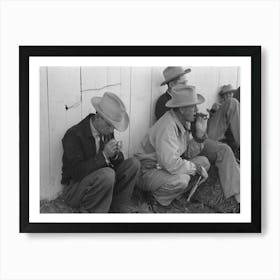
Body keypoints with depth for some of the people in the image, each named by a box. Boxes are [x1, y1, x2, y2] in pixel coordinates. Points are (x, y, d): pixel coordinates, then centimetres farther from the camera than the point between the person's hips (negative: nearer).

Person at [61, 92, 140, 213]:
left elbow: (118, 161, 6)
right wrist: (104, 155, -31)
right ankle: (88, 211, -12)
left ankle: (115, 209, -3)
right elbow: (77, 172, -27)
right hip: (75, 189, -7)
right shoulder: (73, 135, -21)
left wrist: (115, 154, -18)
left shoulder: (107, 131, 0)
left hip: (101, 182, 7)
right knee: (107, 174, -36)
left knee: (133, 164, -9)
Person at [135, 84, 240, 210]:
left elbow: (189, 153, 4)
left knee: (204, 161, -2)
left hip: (167, 165, 9)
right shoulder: (167, 128, -30)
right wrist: (195, 167, -19)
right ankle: (159, 196, -6)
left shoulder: (183, 121, 0)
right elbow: (171, 164, -35)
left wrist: (200, 134, -11)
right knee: (181, 179, -34)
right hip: (148, 171, -9)